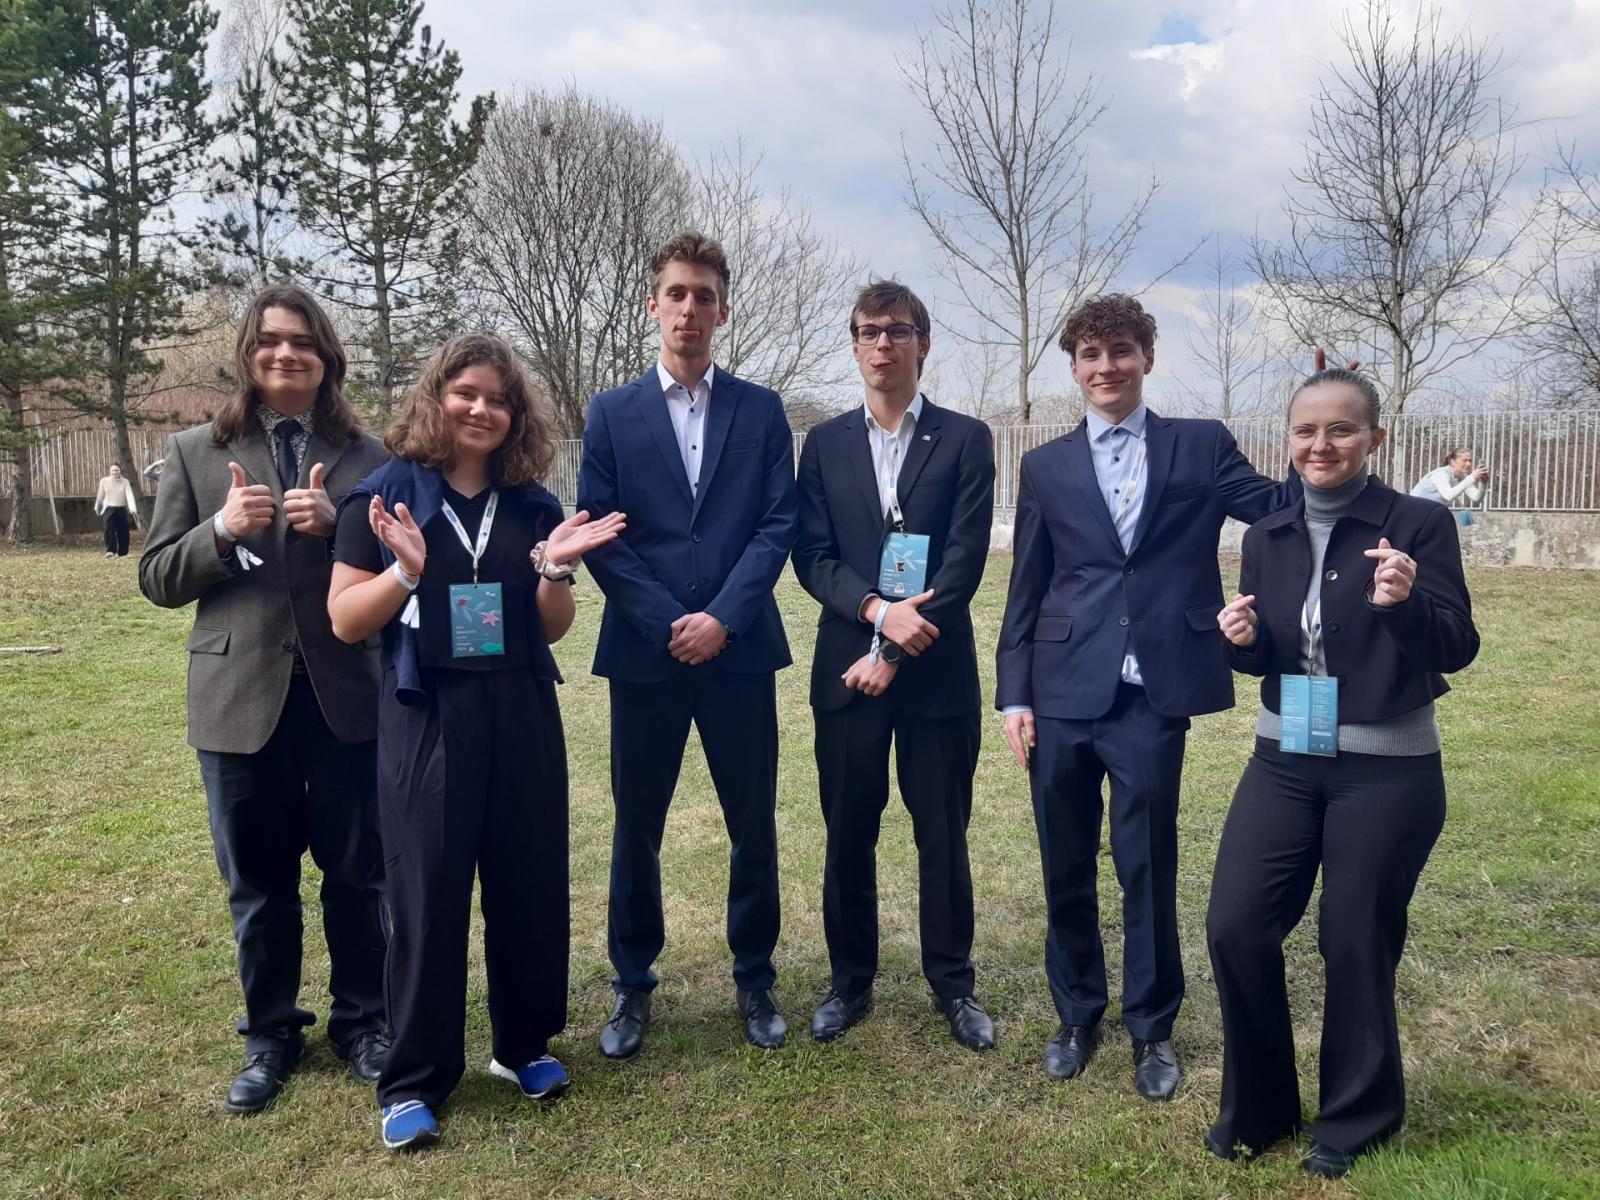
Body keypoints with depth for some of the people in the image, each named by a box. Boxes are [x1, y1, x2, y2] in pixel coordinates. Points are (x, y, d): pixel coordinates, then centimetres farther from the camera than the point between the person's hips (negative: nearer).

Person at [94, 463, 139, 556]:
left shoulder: (125, 482, -5)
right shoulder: (104, 481, -3)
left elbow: (130, 495, -17)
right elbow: (100, 496, 9)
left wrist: (133, 509, -30)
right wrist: (97, 508, 21)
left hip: (121, 510, 1)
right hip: (108, 509, -1)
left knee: (123, 531, 2)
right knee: (109, 528, -23)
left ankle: (122, 553, 16)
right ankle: (110, 550, -24)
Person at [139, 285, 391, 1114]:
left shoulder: (366, 456, 4)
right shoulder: (195, 453, 6)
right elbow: (157, 579, 4)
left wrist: (336, 526, -16)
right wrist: (222, 531, -14)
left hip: (348, 692, -1)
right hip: (241, 696, 1)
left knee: (356, 873, 10)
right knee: (258, 882, 13)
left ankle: (362, 1021, 29)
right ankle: (269, 1034, 32)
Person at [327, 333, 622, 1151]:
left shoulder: (532, 506, 7)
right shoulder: (385, 496, -3)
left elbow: (552, 628, 9)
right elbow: (345, 621, -6)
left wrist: (556, 568, -10)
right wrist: (406, 569, -23)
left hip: (522, 718, 4)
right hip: (425, 720, -3)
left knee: (531, 885, 10)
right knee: (427, 898, 4)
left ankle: (524, 1044, 30)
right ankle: (413, 1080, 19)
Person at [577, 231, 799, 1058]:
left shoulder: (761, 410, 7)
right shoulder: (612, 412, 6)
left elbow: (779, 525, -1)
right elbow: (599, 535, -1)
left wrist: (723, 618, -13)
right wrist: (668, 624, -11)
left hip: (739, 649, 1)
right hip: (645, 651, 0)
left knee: (754, 824, 7)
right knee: (636, 826, 8)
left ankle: (754, 980, 25)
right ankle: (632, 985, 25)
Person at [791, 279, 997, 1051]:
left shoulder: (965, 439, 1)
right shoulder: (825, 443, 8)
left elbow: (964, 560, -7)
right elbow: (812, 556, 0)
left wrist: (893, 653, -12)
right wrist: (877, 609, -18)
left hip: (937, 670, -2)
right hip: (846, 668, 2)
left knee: (943, 836, 8)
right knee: (848, 836, 10)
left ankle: (953, 984, 26)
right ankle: (850, 980, 27)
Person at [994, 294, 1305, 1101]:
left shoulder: (1201, 446, 7)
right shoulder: (1045, 466, 9)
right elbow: (1025, 591, 8)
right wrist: (1013, 694, 3)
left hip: (1153, 696, -1)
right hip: (1063, 693, 2)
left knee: (1148, 867, 7)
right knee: (1065, 868, 11)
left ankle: (1152, 1029, 27)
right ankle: (1077, 1015, 32)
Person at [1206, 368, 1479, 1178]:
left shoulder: (1420, 524, -9)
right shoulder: (1267, 536, 4)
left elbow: (1457, 650, -13)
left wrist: (1406, 602, -32)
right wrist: (1244, 639, -12)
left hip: (1387, 772, -4)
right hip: (1284, 761, 4)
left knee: (1357, 946, 8)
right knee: (1235, 928, 1)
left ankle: (1355, 1117, 32)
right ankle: (1257, 1105, 23)